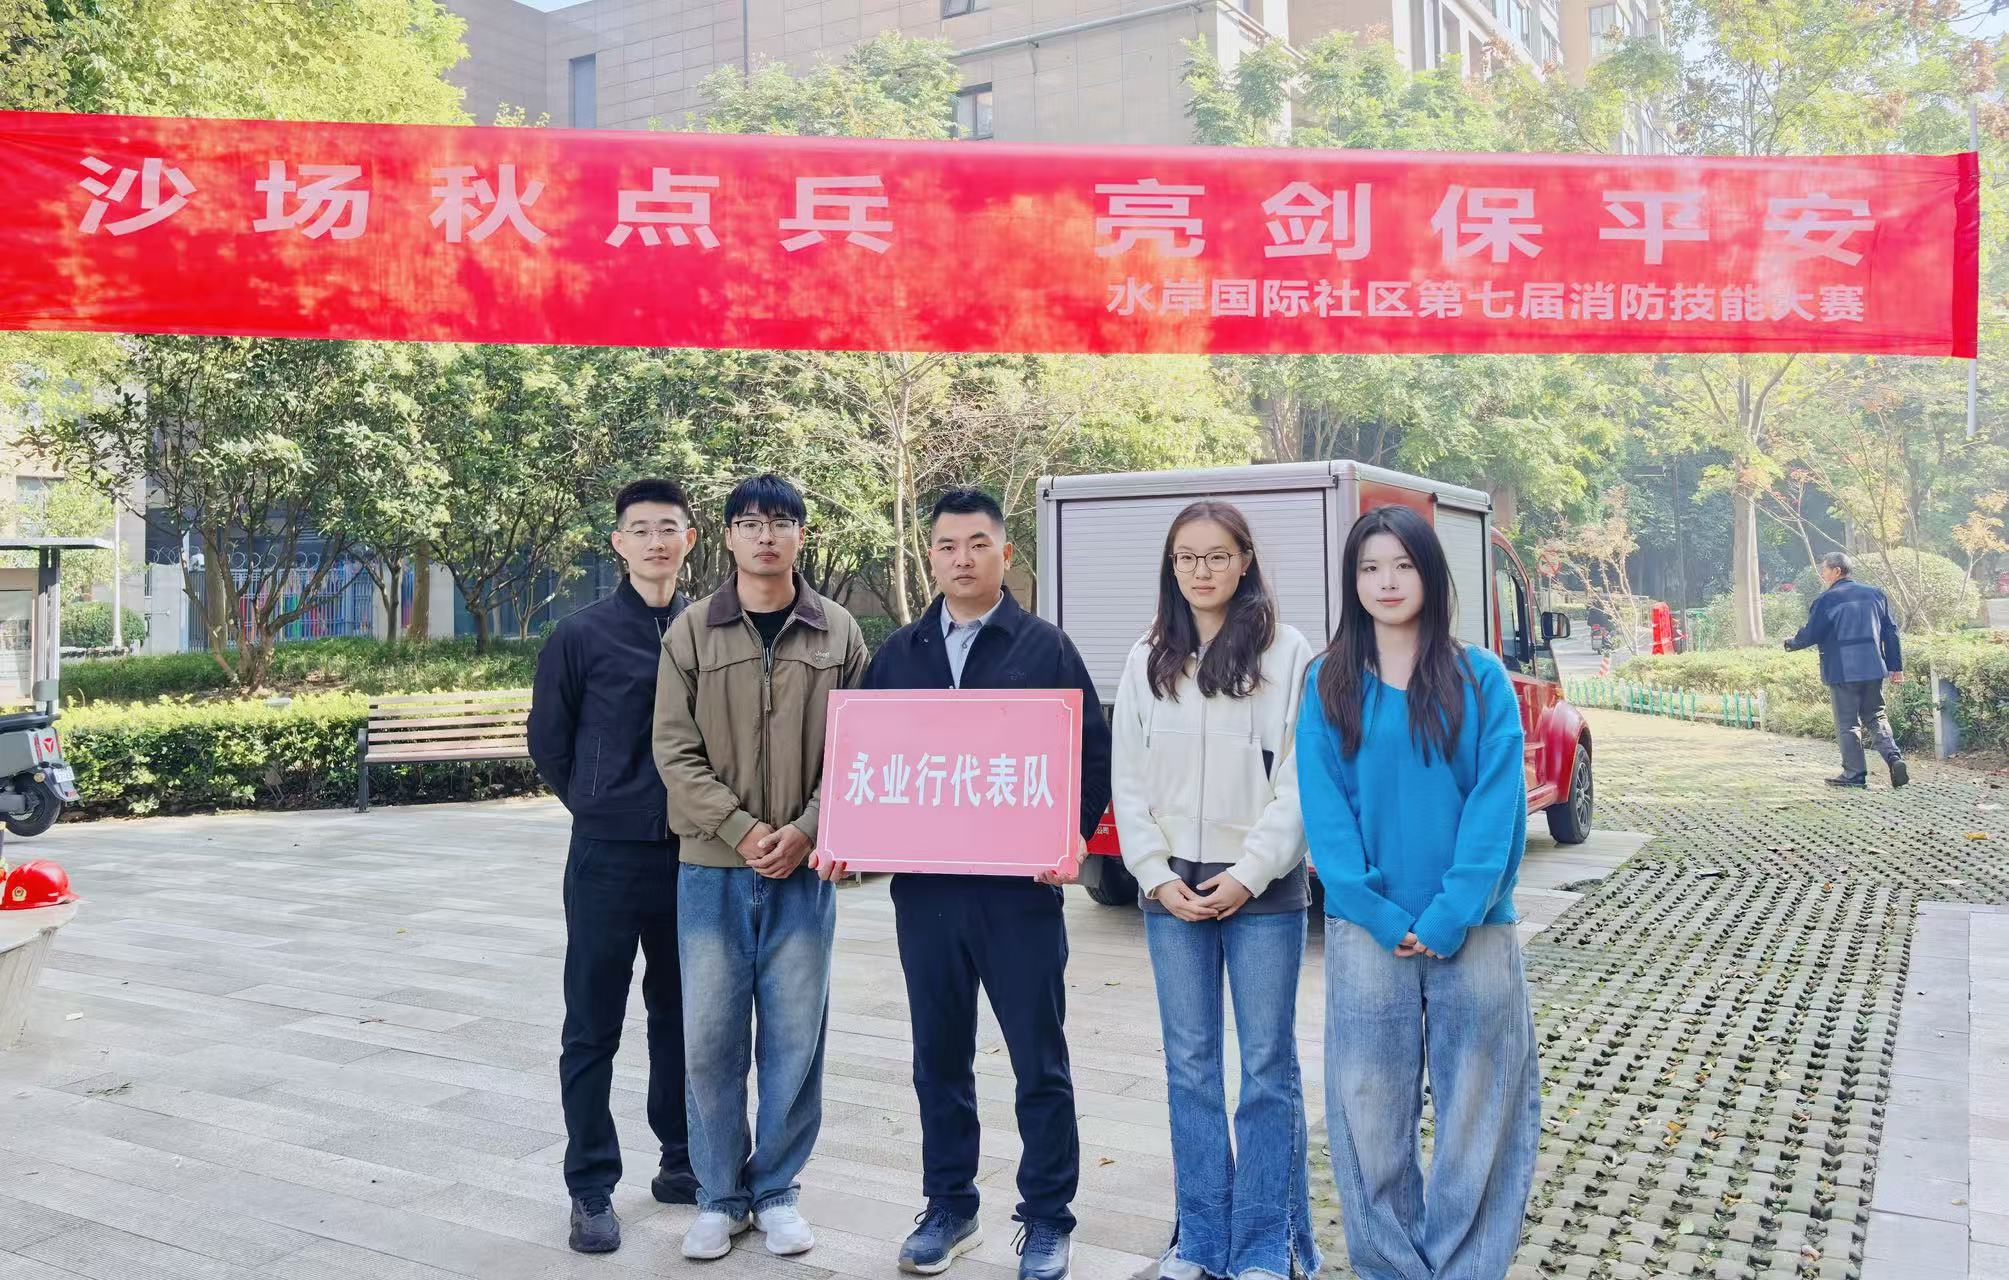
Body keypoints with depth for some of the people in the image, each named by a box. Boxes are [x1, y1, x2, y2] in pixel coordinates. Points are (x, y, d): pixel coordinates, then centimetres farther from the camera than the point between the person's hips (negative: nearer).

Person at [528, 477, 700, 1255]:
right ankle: (591, 1189, 17)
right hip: (609, 856, -2)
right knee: (593, 1029, 5)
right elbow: (548, 743, 4)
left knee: (682, 1016, 15)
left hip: (695, 855, 2)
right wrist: (604, 808, 6)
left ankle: (681, 1161, 29)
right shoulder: (581, 636, -4)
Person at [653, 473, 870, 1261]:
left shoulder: (839, 634, 3)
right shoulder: (691, 631, 1)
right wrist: (741, 829, -13)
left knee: (794, 1041, 7)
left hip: (804, 869, 1)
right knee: (710, 1041, 5)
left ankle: (775, 1191, 24)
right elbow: (675, 751, -3)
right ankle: (721, 1195, 22)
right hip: (712, 867, 0)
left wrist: (804, 830, -11)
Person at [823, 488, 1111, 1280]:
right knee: (939, 1056, 13)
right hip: (924, 887, 4)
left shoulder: (1045, 648, 0)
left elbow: (1094, 754, -2)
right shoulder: (898, 654, 11)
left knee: (1038, 1059, 5)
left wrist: (1073, 833, -17)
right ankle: (949, 1207, 28)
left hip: (1020, 887, -3)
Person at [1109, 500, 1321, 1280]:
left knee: (1268, 1065, 2)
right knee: (1189, 1065, 9)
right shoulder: (1148, 661, 8)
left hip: (1262, 889, -3)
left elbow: (1300, 779, -6)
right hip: (1170, 888, 3)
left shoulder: (1286, 654, -2)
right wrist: (1158, 878, -4)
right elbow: (1128, 781, 6)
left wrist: (1249, 874, -12)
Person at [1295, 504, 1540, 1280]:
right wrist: (1381, 915, -13)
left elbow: (1498, 802, -6)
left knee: (1476, 1110, 6)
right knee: (1369, 1110, 6)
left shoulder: (1480, 677, 0)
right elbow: (1322, 809, -3)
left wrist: (1451, 915, -14)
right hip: (1367, 932, 1)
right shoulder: (1327, 683, 3)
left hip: (1472, 929, 0)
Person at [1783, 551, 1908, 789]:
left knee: (1847, 723, 3)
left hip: (1842, 671, -5)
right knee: (1875, 717, 15)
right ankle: (1894, 758, -4)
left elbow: (1811, 634, -8)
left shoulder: (1827, 599, -8)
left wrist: (1791, 644, 13)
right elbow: (1890, 632, 10)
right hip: (1874, 669, 5)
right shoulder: (1875, 594, 9)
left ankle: (1854, 773, 4)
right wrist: (1896, 666, 14)